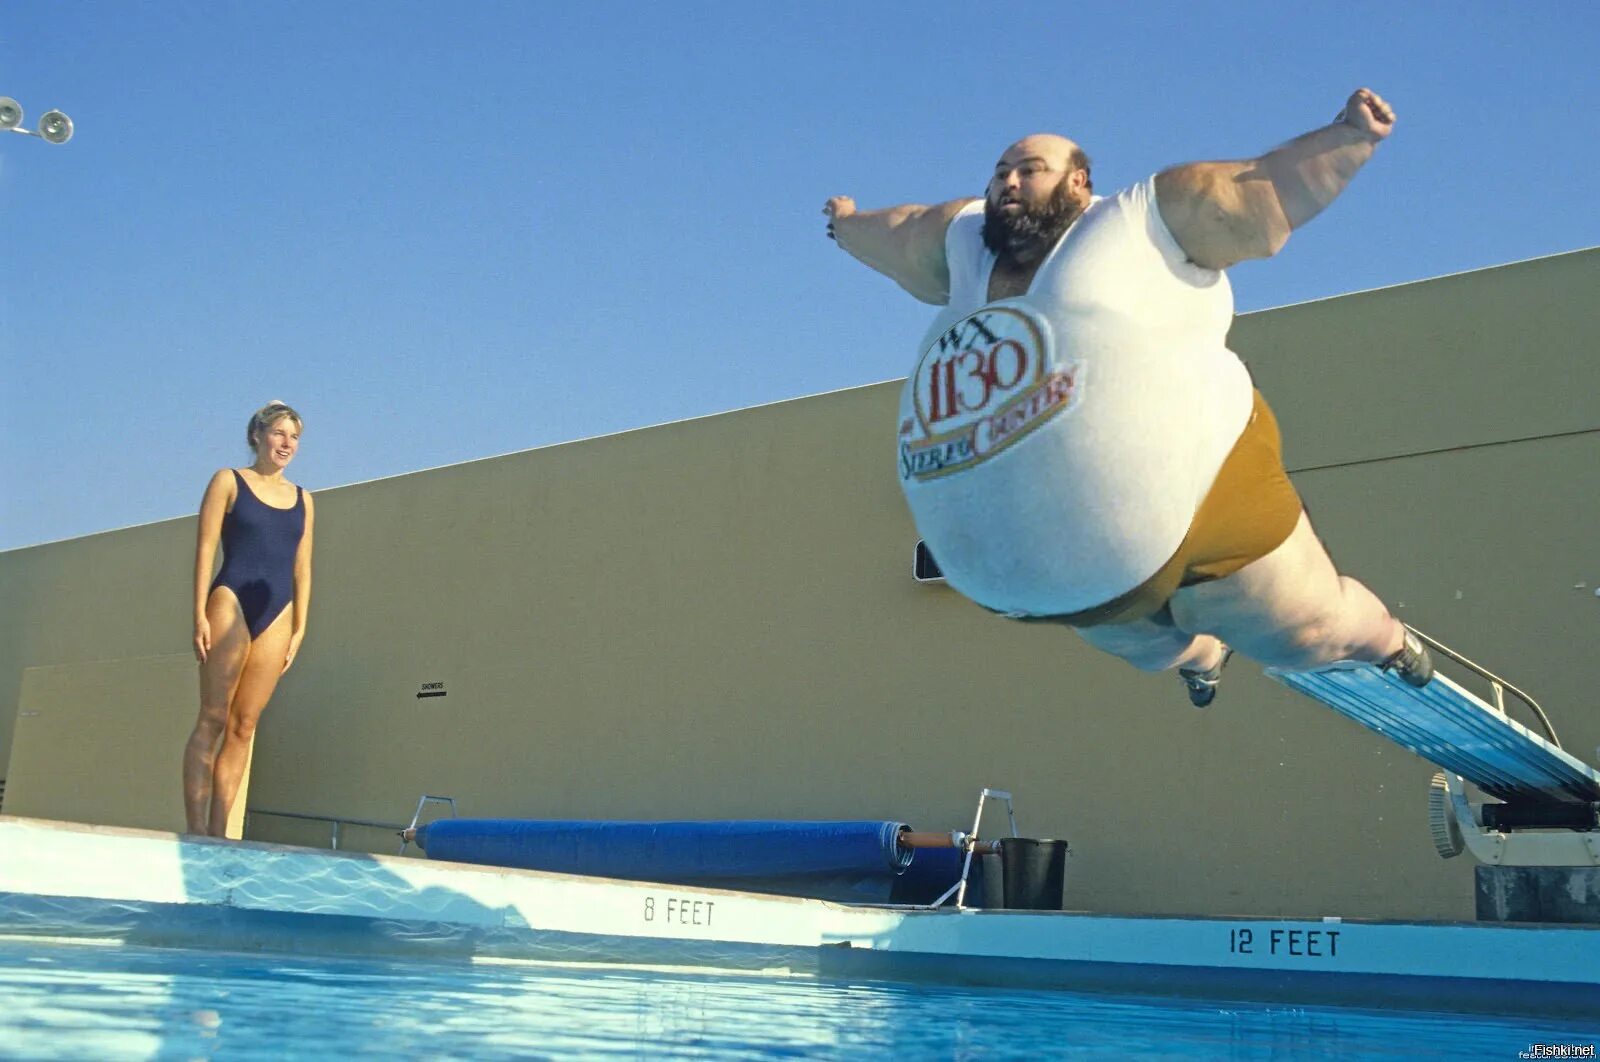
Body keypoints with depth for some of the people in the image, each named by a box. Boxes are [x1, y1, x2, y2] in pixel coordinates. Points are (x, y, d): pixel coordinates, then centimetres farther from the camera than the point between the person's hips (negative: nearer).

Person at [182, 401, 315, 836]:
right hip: (231, 603, -4)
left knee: (243, 726, 1)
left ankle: (218, 830, 1)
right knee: (213, 719, -6)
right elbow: (205, 548, 0)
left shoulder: (302, 500, 17)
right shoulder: (229, 482, 7)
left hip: (277, 613, 4)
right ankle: (195, 829, -7)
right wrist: (200, 614, -9)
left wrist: (299, 627, 8)